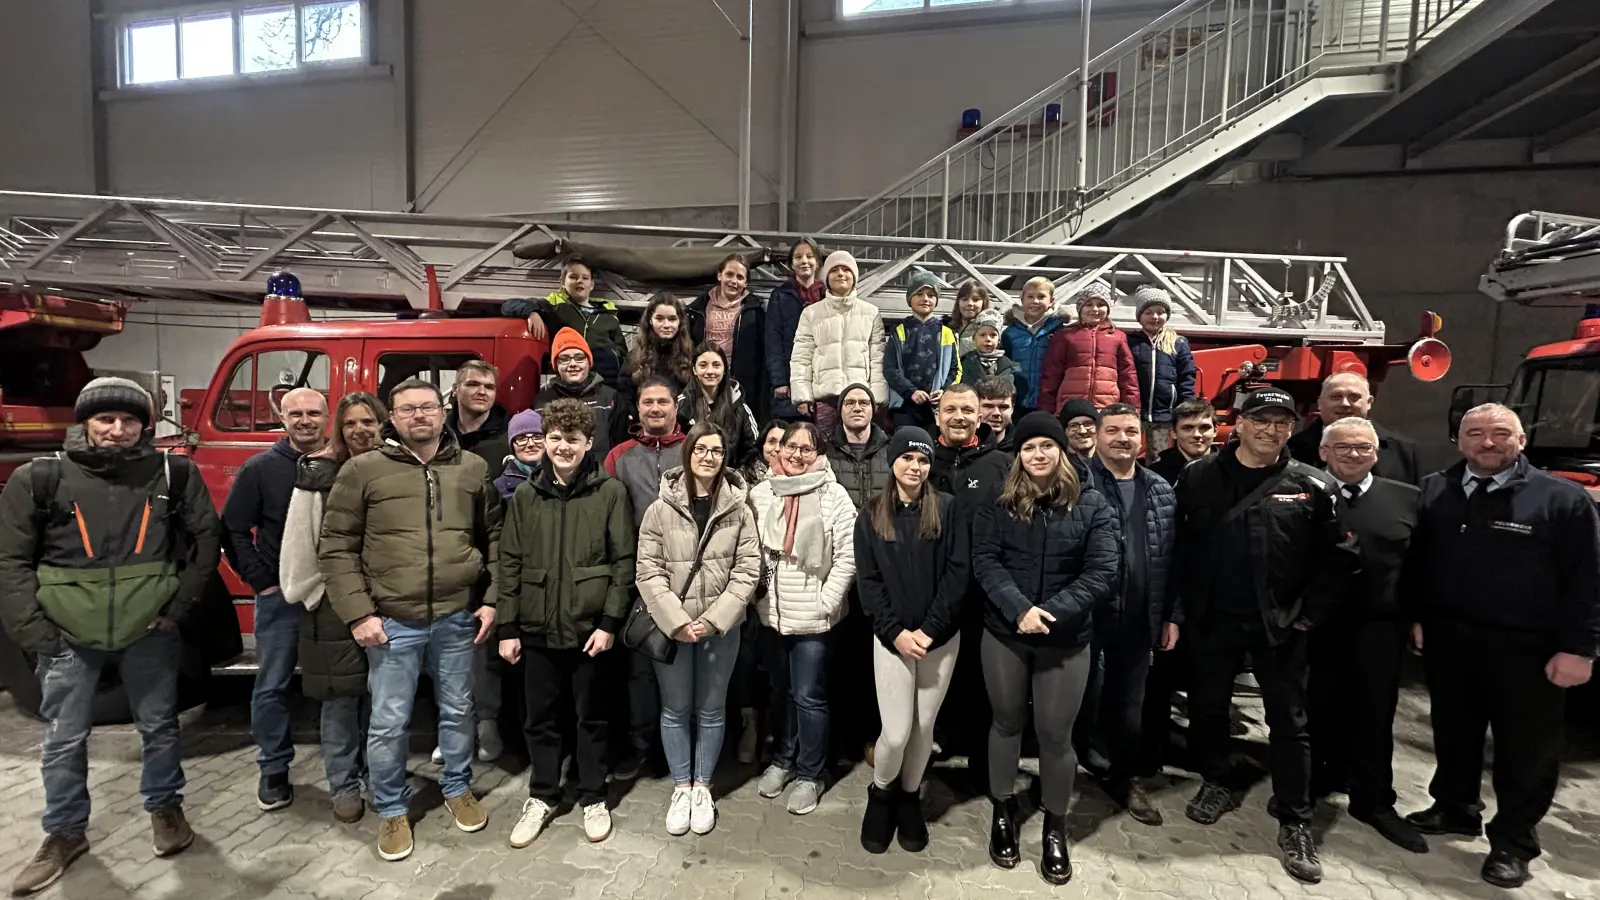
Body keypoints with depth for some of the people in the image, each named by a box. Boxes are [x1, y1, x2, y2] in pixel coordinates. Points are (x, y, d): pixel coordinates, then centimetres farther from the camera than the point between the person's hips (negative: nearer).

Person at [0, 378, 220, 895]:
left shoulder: (172, 475, -4)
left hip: (150, 630, 0)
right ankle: (64, 834, 31)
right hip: (67, 634, 0)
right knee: (64, 740, 12)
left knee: (159, 727, 13)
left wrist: (180, 607, -3)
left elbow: (206, 540, 2)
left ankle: (165, 808, 34)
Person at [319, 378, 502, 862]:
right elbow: (336, 548, -2)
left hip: (458, 617, 2)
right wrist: (358, 612, -8)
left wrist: (492, 599, 3)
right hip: (392, 621, -2)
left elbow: (495, 537, 9)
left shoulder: (473, 468, 4)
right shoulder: (362, 470, -3)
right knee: (388, 723, 8)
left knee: (458, 710, 17)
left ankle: (458, 788, 38)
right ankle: (391, 810, 30)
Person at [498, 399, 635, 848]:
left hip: (591, 628, -3)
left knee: (591, 717, 11)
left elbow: (624, 562, -7)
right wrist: (507, 628, 2)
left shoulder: (610, 492, -6)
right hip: (537, 628, 3)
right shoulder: (525, 496, 4)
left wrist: (610, 622, -11)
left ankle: (593, 798, 29)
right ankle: (542, 796, 33)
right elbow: (509, 564, 5)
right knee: (539, 719, 14)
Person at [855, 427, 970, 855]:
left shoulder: (947, 509, -2)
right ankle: (880, 794, 26)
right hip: (891, 638, 0)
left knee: (924, 727, 10)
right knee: (896, 731, -3)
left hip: (941, 639, 1)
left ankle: (910, 798, 34)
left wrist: (930, 629, -13)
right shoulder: (872, 514, 0)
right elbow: (868, 580, -2)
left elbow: (958, 572, -6)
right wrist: (895, 632, -12)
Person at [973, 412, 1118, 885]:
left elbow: (1102, 572, -9)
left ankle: (1055, 826, 28)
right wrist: (1020, 608, -23)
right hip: (1004, 633, 1)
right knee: (1007, 723, 15)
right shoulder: (997, 505, 0)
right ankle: (1003, 810, 35)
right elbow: (985, 562, -8)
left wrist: (1051, 613, -20)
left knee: (1055, 734, 7)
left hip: (1067, 639, -1)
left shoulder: (1092, 506, -2)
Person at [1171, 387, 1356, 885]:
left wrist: (1308, 614, -4)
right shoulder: (1198, 477, -2)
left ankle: (1295, 824, 20)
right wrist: (1180, 607, -3)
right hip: (1210, 619, 1)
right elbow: (1177, 545, 0)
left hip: (1278, 624, 0)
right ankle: (1215, 784, 36)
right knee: (1207, 708, 14)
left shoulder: (1311, 485, -2)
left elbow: (1339, 556, 1)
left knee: (1289, 722, 7)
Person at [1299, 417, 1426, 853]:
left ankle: (1374, 800, 24)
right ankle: (1320, 780, 30)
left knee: (1375, 714, 11)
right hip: (1318, 624, -1)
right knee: (1321, 710, 12)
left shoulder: (1408, 498, 3)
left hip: (1380, 626, 1)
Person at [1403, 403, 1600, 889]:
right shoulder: (1433, 491, 3)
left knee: (1527, 748, 8)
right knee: (1453, 732, 17)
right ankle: (1455, 808, 36)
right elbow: (1415, 560, 9)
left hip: (1526, 648, -3)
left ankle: (1513, 841, 23)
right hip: (1448, 639, 4)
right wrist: (1416, 616, 4)